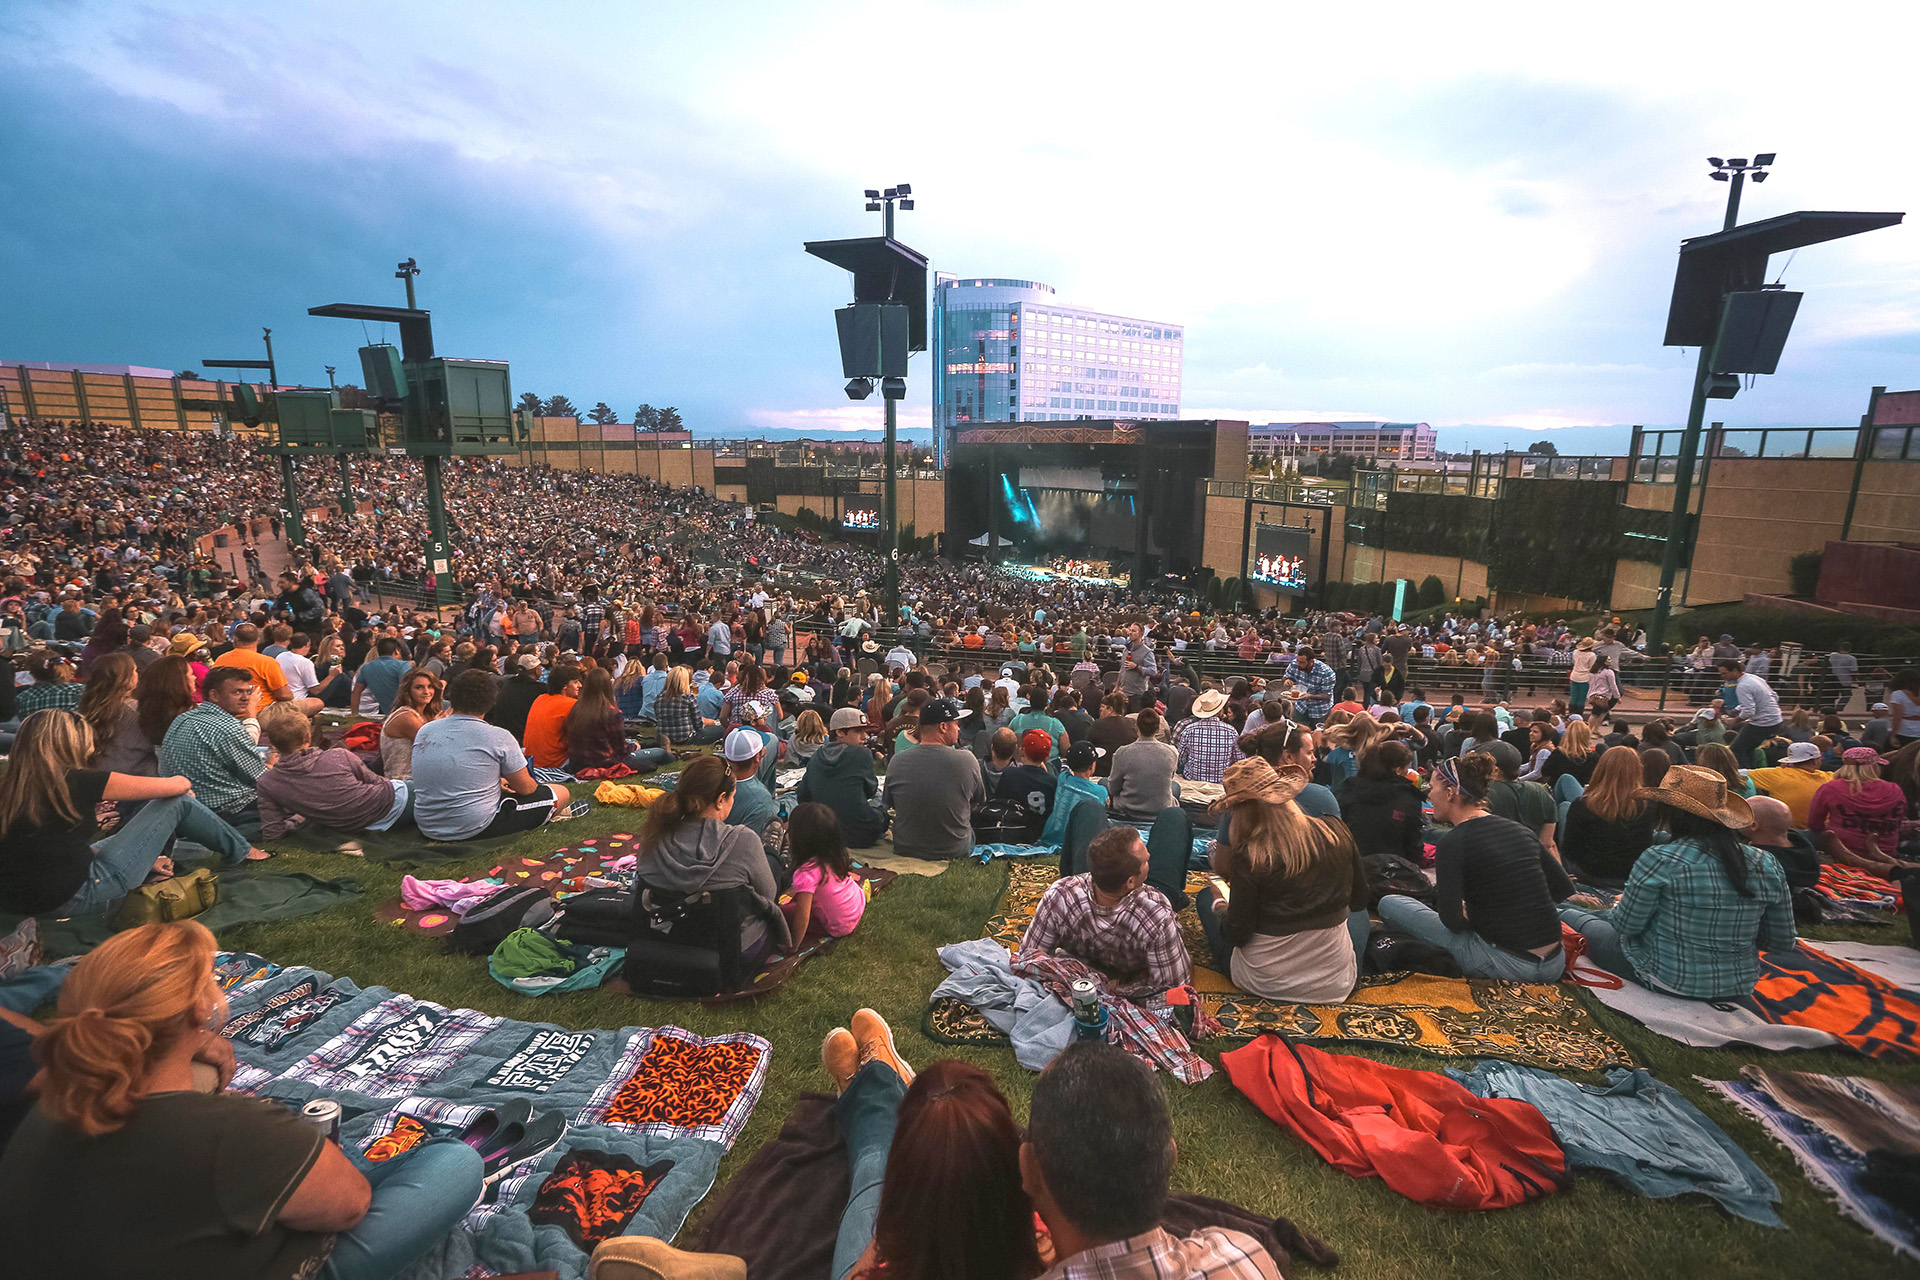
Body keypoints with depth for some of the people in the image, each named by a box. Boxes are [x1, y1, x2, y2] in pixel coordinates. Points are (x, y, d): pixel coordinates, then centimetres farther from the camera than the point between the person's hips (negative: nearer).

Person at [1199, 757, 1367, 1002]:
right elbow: (1358, 901, 3)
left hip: (1262, 984, -3)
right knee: (1358, 913, 34)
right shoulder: (1337, 834, -11)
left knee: (1206, 895, 20)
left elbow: (1237, 935, -16)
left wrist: (1220, 906, 4)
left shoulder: (1248, 856, -23)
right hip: (1334, 986, 3)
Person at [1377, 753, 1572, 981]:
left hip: (1506, 966, -7)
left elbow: (1452, 921, -18)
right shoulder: (1522, 831, 6)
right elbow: (1565, 889, 15)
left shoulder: (1454, 842, -14)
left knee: (1389, 903, 0)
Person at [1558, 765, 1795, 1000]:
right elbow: (1782, 941, 0)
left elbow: (1626, 926, -15)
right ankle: (1561, 905, 55)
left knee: (1571, 917, 20)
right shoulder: (1768, 866, -8)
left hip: (1667, 981, -6)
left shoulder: (1660, 860, -24)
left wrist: (1622, 904, 8)